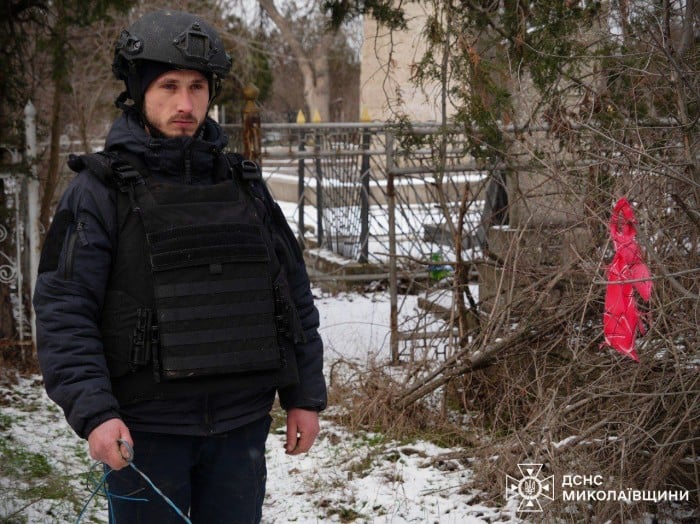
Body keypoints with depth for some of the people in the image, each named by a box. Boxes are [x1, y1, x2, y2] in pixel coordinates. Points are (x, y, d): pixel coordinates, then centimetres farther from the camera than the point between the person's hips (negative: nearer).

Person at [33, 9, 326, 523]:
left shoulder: (244, 185, 9)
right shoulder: (101, 190, -4)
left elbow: (295, 298, 13)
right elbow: (63, 313, -9)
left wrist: (305, 395, 8)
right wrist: (92, 412, -20)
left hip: (240, 427, 4)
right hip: (143, 431, -4)